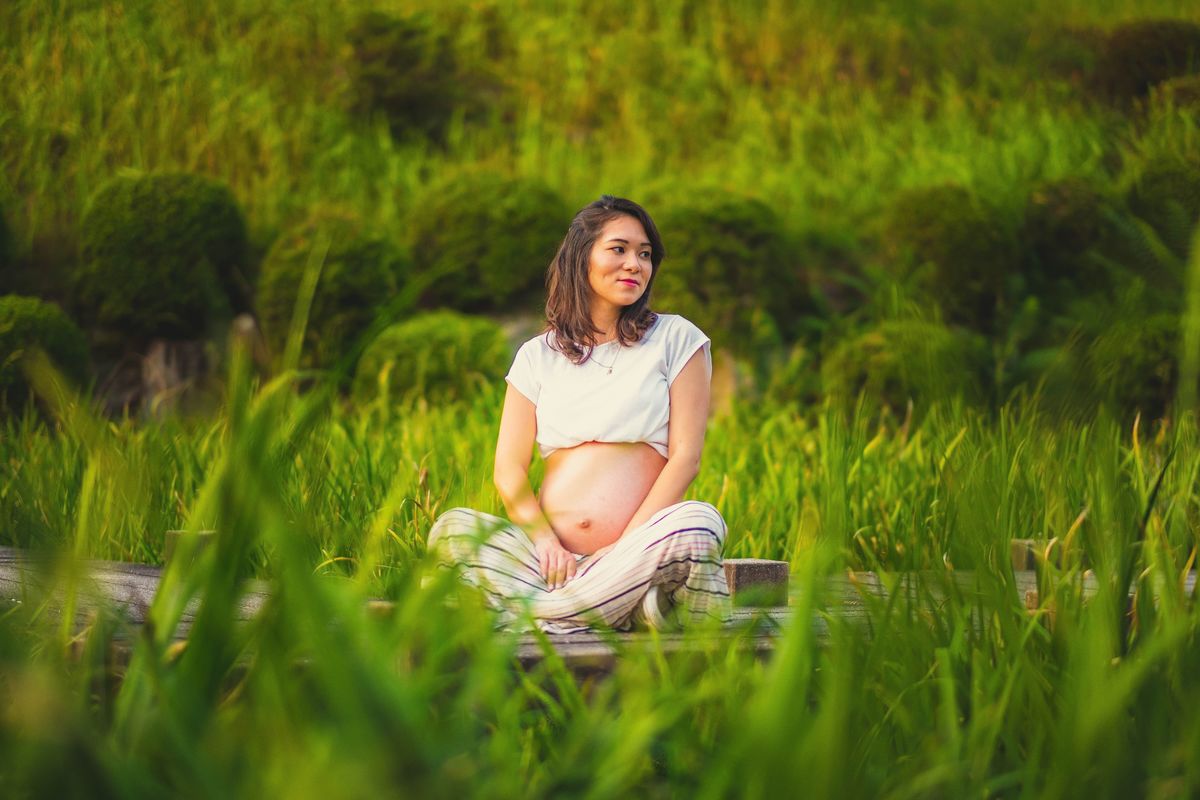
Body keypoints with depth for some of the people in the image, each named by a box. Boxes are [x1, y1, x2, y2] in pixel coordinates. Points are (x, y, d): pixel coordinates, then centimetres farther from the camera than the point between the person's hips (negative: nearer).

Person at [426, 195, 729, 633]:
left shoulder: (676, 338, 12)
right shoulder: (538, 355, 17)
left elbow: (686, 455, 2)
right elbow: (509, 469, 8)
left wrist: (626, 547, -11)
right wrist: (544, 540, -13)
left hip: (635, 552, -1)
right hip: (550, 555, 2)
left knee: (697, 523, -34)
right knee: (454, 528, -27)